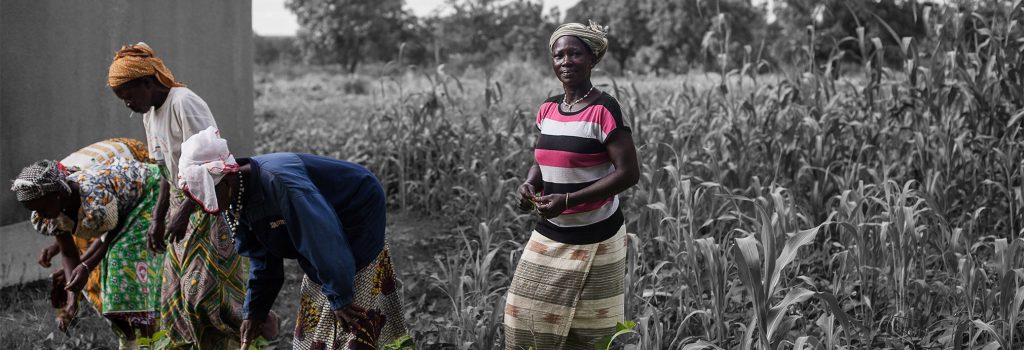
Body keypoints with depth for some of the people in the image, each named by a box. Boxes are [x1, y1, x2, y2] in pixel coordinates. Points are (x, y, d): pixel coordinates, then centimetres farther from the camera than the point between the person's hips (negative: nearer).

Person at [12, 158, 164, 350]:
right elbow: (68, 254, -9)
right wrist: (72, 294, -20)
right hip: (123, 207, 7)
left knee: (128, 255, -20)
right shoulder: (49, 215, -18)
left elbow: (112, 233, -22)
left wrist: (86, 266, -29)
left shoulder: (96, 198, -41)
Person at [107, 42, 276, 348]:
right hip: (183, 202, 9)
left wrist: (183, 213, -25)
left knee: (202, 288, -13)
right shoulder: (150, 115, 10)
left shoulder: (184, 103, -18)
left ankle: (261, 323, 7)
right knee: (178, 293, 6)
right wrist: (158, 221, 12)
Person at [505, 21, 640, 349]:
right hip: (548, 234, 6)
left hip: (593, 238, -6)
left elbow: (628, 172, -18)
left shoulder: (604, 109, -14)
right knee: (526, 318, 4)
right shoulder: (548, 110, 6)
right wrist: (530, 183, -3)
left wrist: (568, 200, -22)